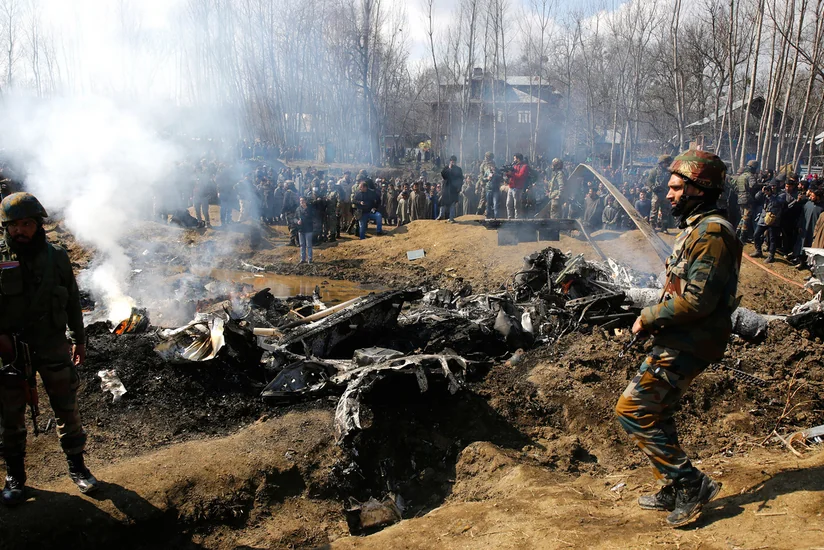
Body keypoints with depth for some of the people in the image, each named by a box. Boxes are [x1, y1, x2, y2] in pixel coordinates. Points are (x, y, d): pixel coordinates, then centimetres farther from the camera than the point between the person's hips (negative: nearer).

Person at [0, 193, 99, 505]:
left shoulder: (57, 257, -1)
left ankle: (77, 467, 25)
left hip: (54, 348, 1)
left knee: (67, 410, 9)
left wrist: (79, 340, 11)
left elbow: (73, 301, 8)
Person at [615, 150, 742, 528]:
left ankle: (690, 484, 5)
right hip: (677, 341, 10)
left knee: (633, 410, -7)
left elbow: (699, 299, -26)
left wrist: (649, 318, -15)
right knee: (655, 413, 16)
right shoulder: (695, 227, 15)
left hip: (687, 346, -10)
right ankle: (675, 492, 29)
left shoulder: (710, 233, -19)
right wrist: (655, 318, 9)